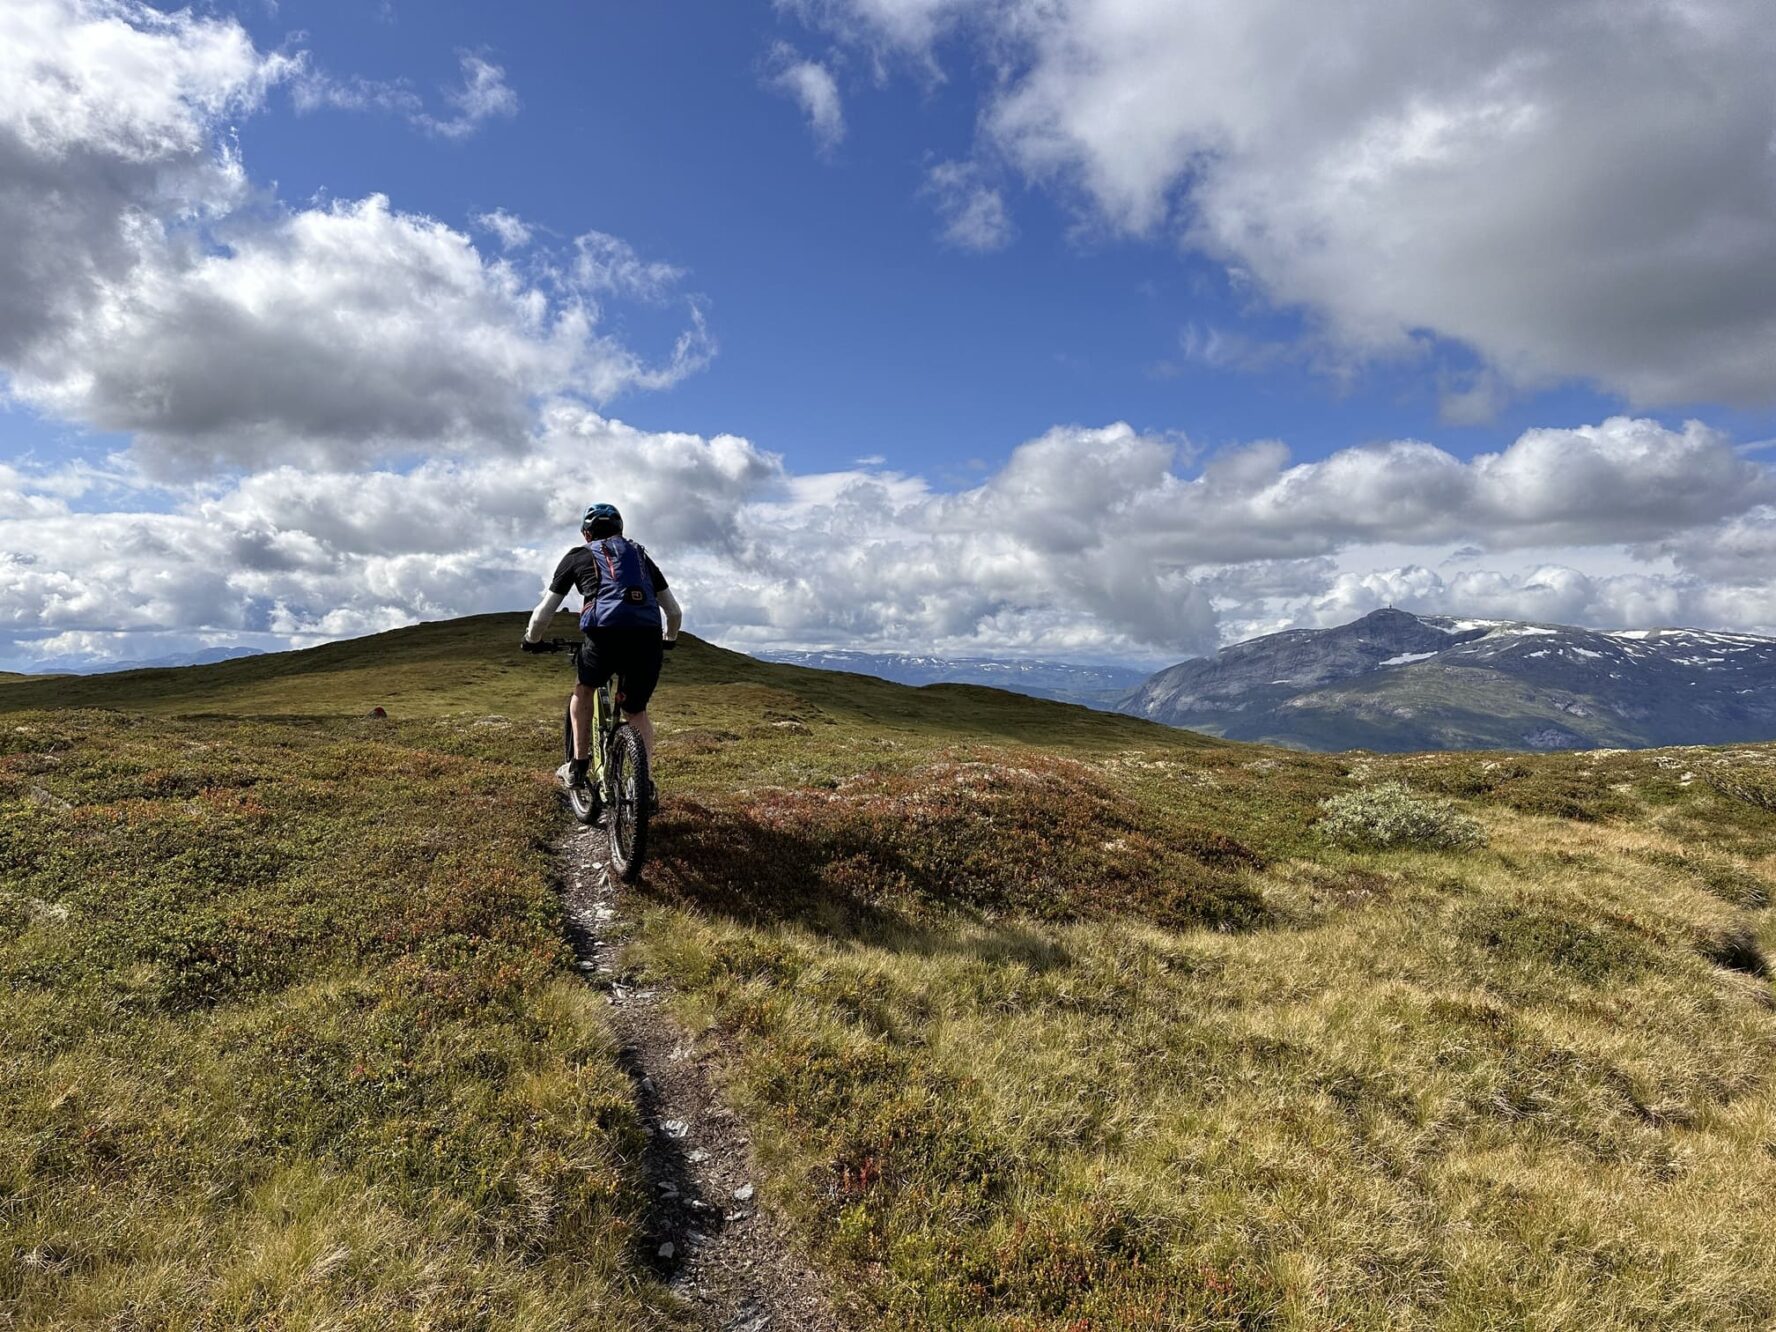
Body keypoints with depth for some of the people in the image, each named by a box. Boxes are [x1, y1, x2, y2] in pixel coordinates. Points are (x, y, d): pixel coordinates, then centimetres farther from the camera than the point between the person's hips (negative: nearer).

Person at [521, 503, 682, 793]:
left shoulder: (578, 556, 22)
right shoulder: (641, 555, 30)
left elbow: (543, 612, 22)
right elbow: (675, 611, 31)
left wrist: (531, 640, 41)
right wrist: (669, 638, 50)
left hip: (605, 635, -2)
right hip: (647, 639, 2)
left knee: (585, 689, 29)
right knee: (637, 711, 23)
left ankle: (578, 768, 24)